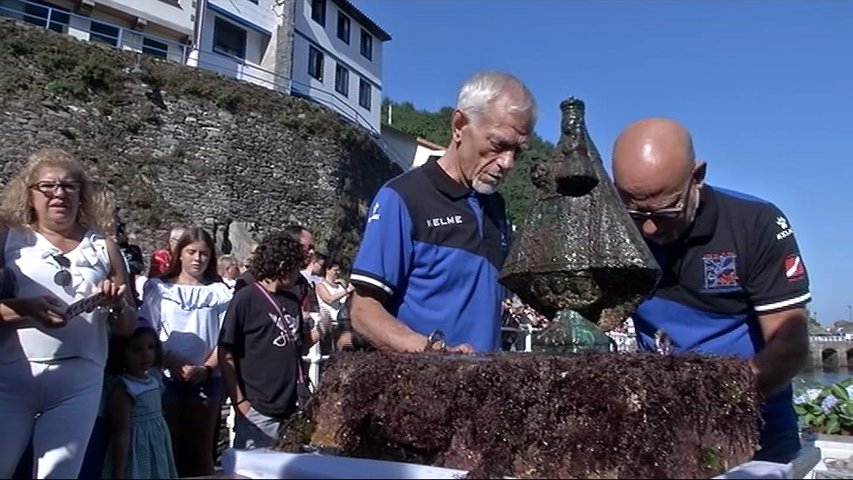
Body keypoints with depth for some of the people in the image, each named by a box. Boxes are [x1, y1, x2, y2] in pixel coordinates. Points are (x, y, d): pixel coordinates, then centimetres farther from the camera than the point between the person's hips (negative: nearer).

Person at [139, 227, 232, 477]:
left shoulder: (220, 292, 4)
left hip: (207, 379, 0)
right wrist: (175, 365, -13)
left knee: (201, 449, 7)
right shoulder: (158, 288, 5)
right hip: (167, 377, 0)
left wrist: (206, 369, -13)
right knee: (169, 446, 6)